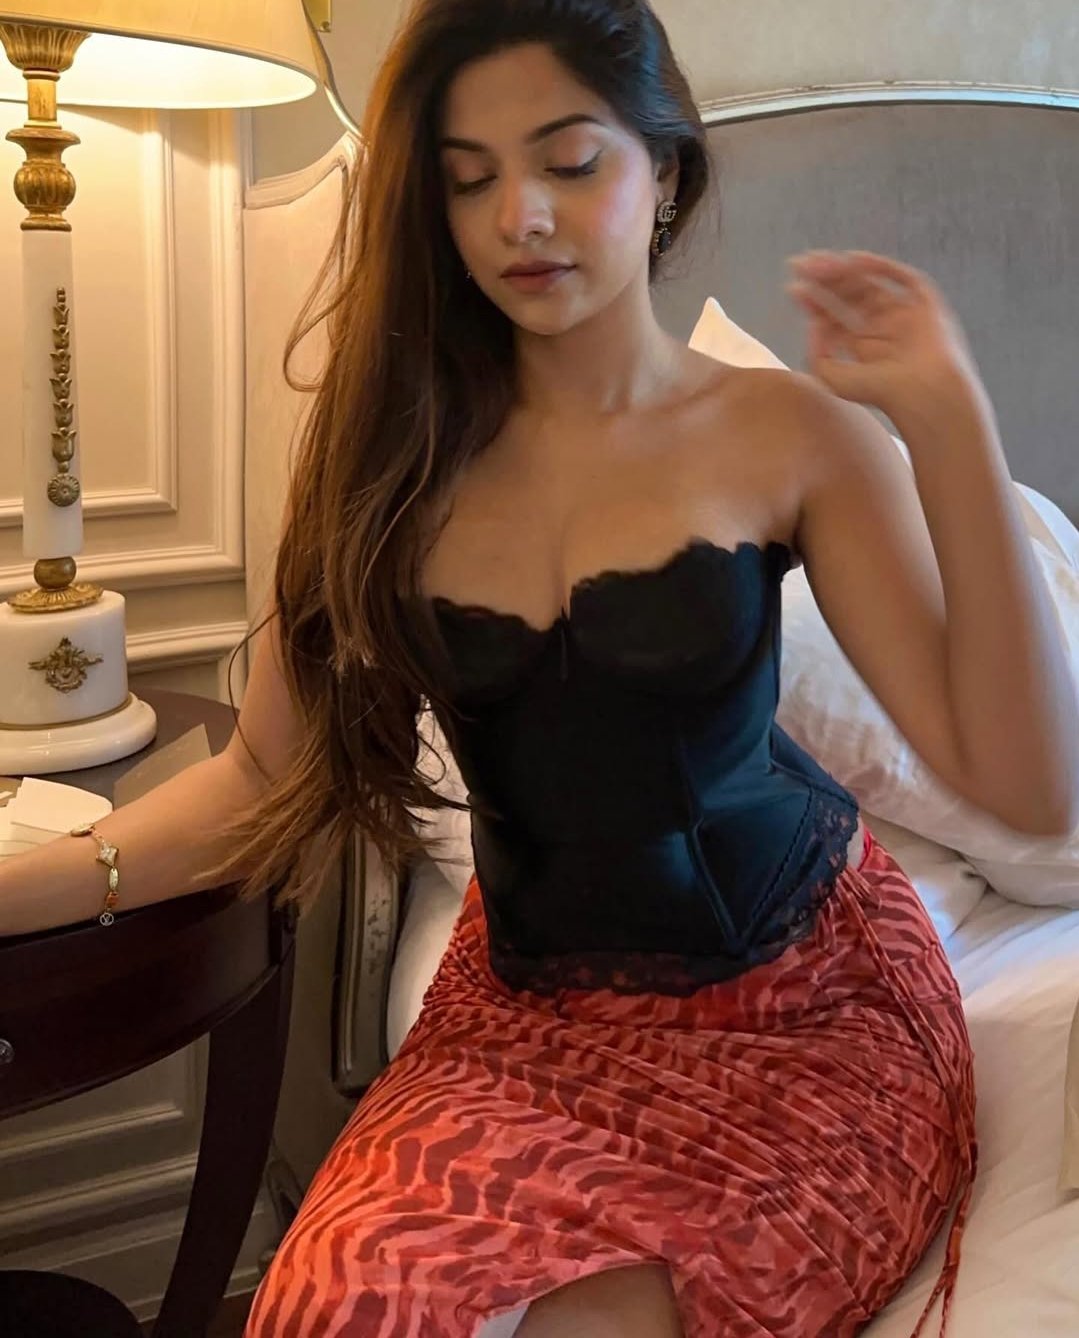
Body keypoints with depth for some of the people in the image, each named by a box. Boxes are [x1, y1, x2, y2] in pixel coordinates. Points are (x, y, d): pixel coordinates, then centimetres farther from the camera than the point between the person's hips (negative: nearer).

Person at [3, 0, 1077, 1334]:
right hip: (527, 1009, 2)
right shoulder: (397, 458, -1)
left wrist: (950, 418, -23)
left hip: (800, 1000, -1)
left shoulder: (788, 434, -9)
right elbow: (273, 773, -2)